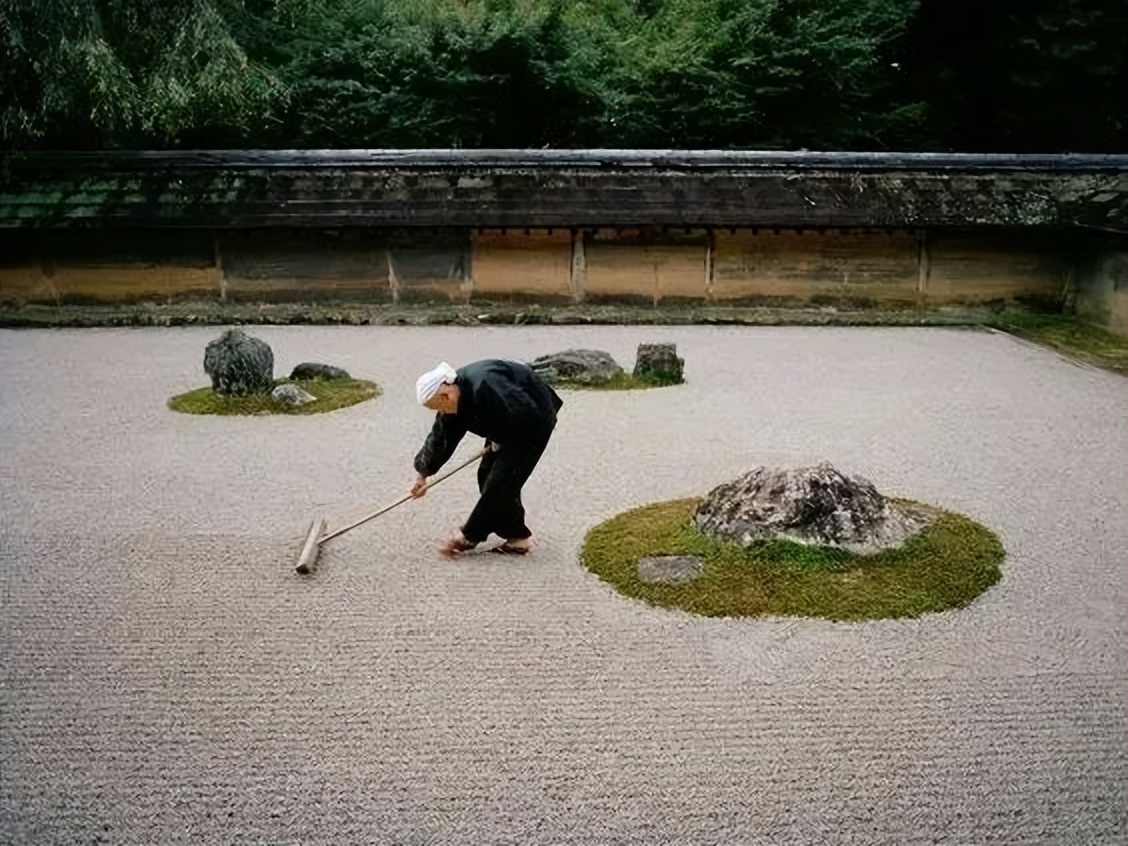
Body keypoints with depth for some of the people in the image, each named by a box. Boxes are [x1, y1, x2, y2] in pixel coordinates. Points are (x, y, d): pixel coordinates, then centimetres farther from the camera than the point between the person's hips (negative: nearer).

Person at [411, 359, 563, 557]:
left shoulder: (486, 388, -36)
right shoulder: (453, 402, -7)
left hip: (534, 422, -9)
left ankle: (470, 537, 3)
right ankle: (517, 536, 13)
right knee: (487, 475, 6)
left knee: (500, 480, -10)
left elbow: (528, 416, -32)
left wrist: (502, 440, -15)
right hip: (508, 429, 9)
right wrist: (422, 474, 7)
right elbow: (440, 438, 4)